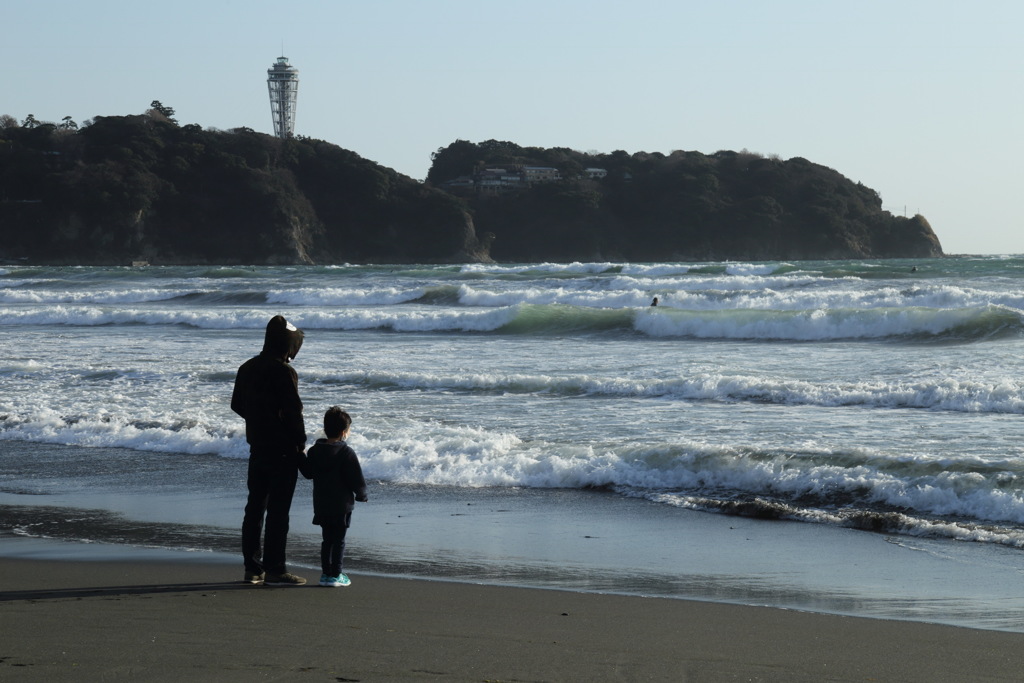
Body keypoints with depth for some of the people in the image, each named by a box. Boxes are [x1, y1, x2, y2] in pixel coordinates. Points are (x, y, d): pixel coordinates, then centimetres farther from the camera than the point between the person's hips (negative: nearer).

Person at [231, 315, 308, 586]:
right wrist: (300, 445, -8)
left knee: (255, 508, 13)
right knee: (278, 510, -4)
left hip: (256, 448, 8)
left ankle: (252, 568, 17)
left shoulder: (247, 368, 8)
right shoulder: (284, 373, -17)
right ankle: (275, 570, -2)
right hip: (282, 451, -8)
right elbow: (293, 413, -19)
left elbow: (237, 404, 18)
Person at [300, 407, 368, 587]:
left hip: (321, 504, 5)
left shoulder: (315, 450, 3)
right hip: (341, 505, -5)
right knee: (339, 540, 1)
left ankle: (326, 573, 15)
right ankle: (336, 575, 1)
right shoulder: (346, 453, -14)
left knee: (327, 539, 14)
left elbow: (307, 472, 11)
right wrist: (362, 495, 5)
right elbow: (357, 479, -12)